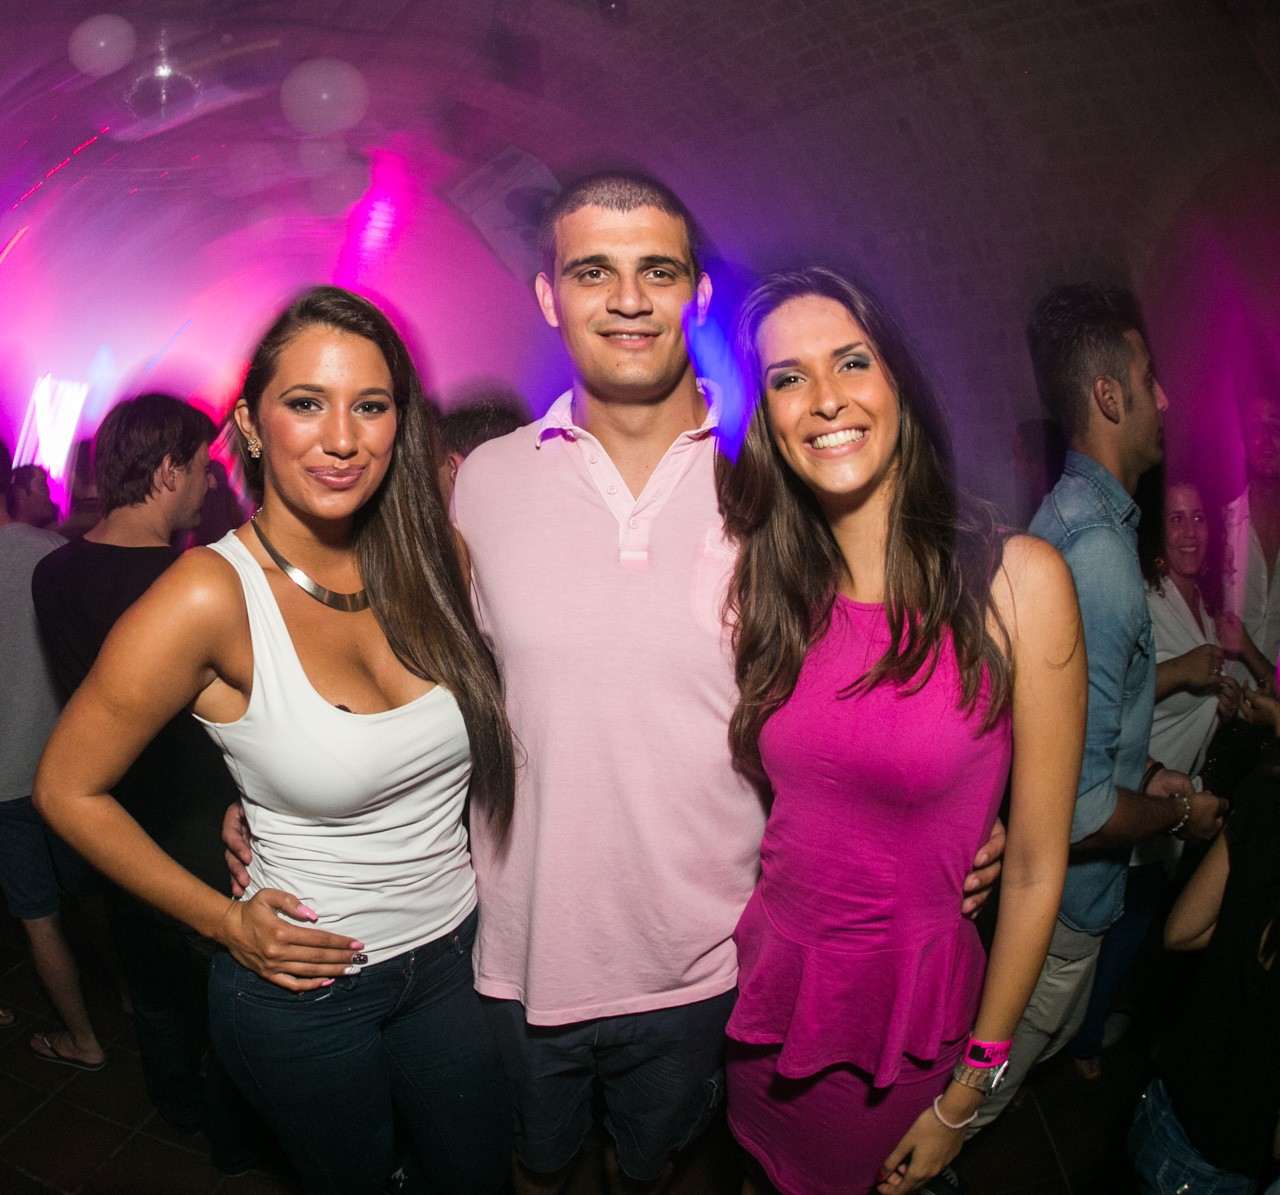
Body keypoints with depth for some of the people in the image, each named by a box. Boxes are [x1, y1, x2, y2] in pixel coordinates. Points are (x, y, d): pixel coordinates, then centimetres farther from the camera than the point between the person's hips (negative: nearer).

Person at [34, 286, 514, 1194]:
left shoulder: (433, 557, -9)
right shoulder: (210, 598, -22)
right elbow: (68, 791, -10)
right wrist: (226, 923, -11)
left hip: (458, 953, 4)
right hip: (307, 984, -3)